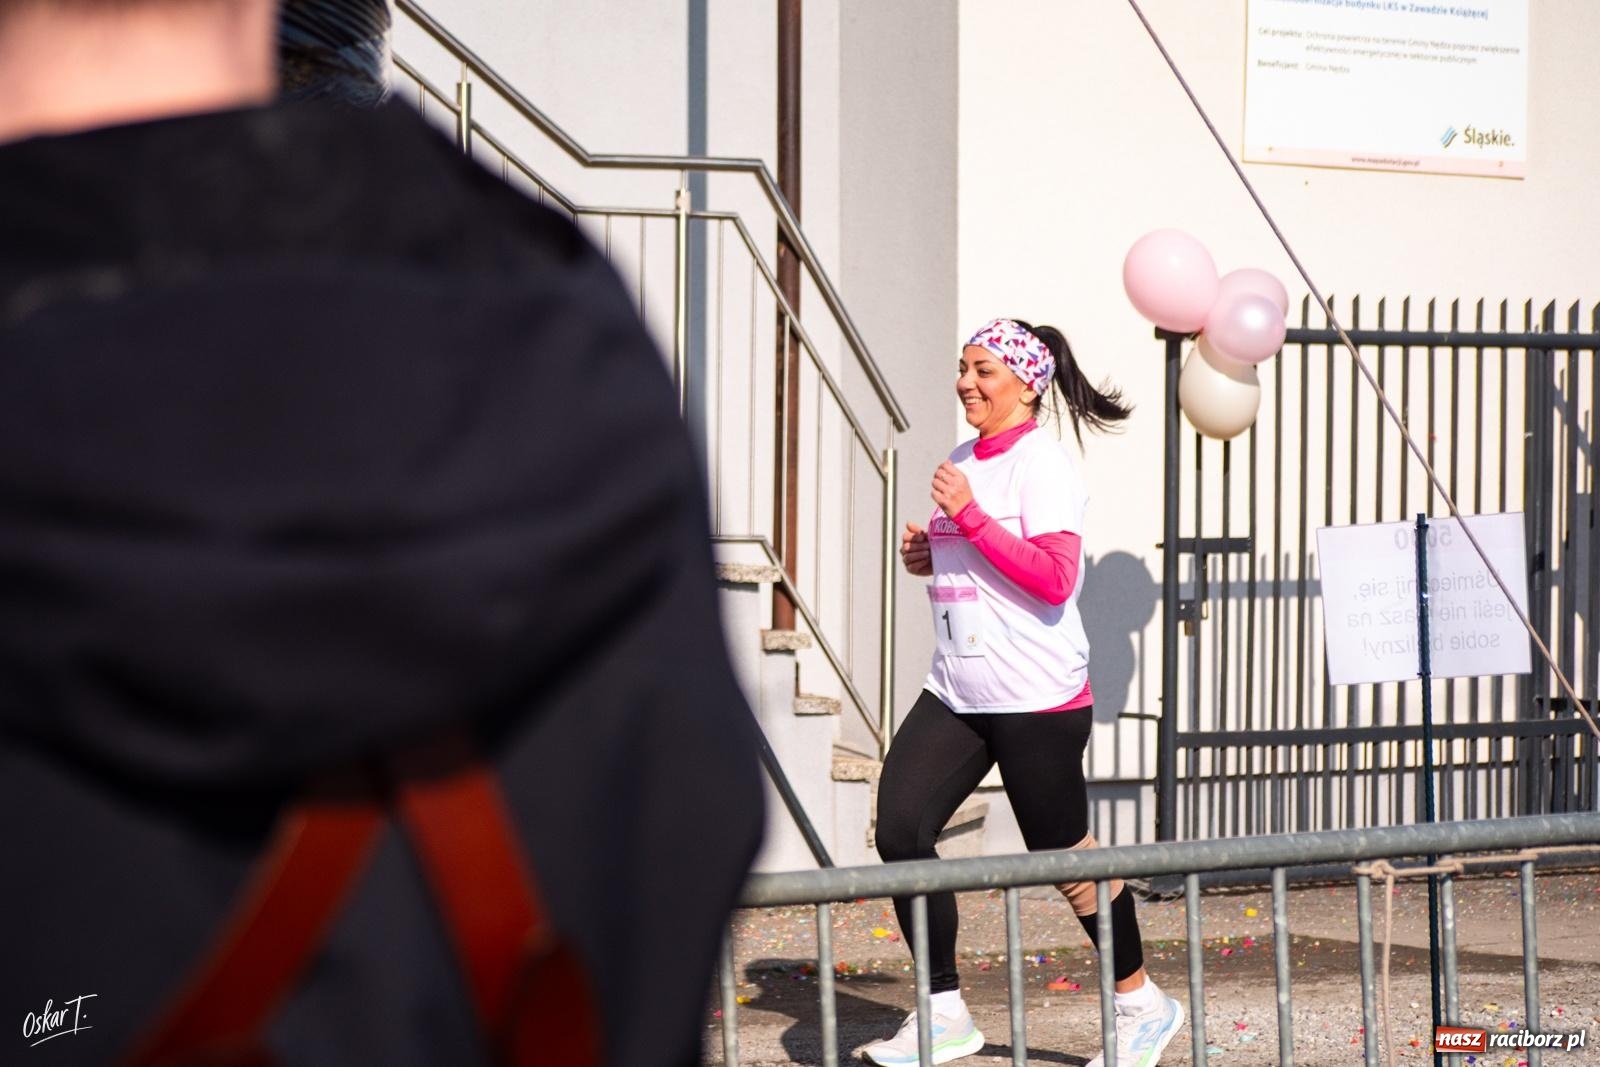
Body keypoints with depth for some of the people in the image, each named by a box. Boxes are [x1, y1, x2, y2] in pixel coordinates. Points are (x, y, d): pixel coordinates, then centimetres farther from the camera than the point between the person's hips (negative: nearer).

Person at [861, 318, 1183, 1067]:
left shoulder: (1042, 465, -11)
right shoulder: (964, 463, 13)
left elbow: (1054, 579, -21)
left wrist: (968, 516, -24)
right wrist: (929, 557, 6)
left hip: (1037, 698, -8)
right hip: (956, 693, 8)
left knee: (1063, 854, 3)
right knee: (899, 830, -6)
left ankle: (1141, 1002, 23)